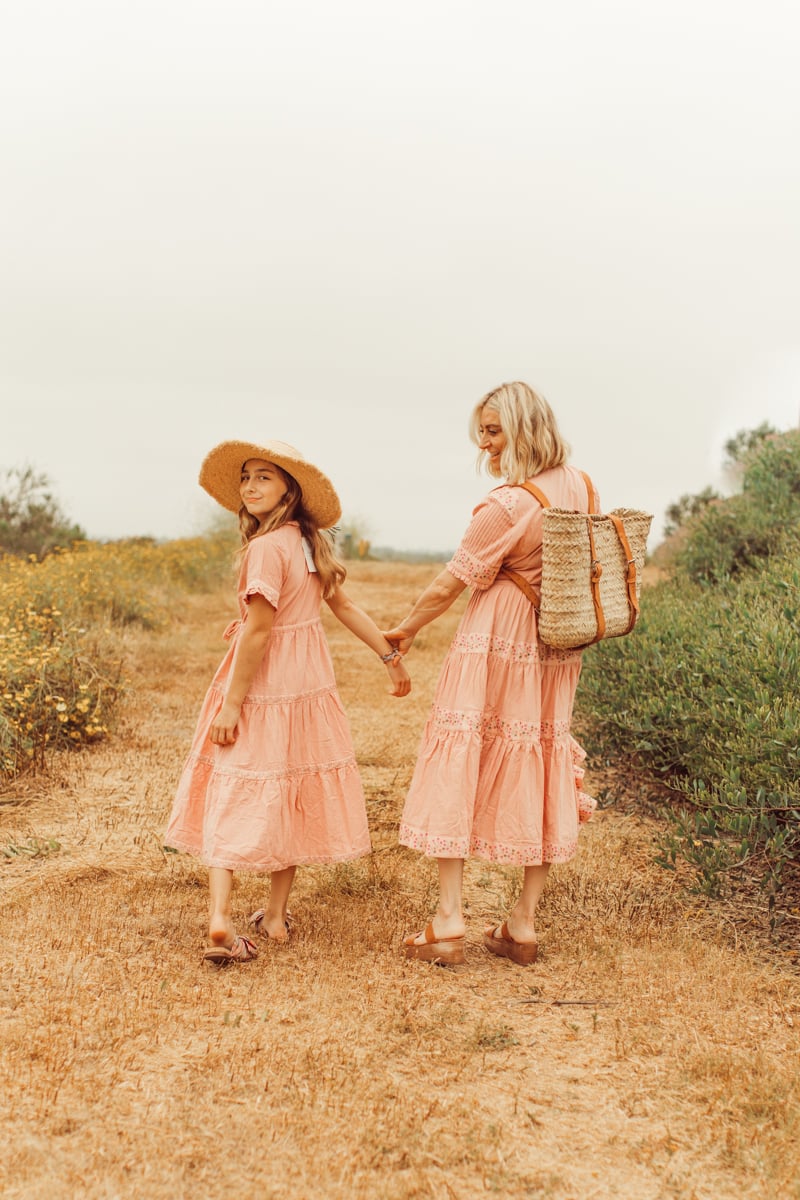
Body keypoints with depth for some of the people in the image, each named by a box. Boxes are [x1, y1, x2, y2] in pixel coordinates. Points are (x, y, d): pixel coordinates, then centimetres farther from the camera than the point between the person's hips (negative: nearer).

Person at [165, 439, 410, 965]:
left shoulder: (267, 547, -20)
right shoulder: (310, 541, 4)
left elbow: (257, 631, -21)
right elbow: (345, 605, 8)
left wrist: (231, 703, -17)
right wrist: (390, 654, 17)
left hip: (264, 683, -7)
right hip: (310, 679, 7)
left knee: (231, 799, -2)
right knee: (289, 796, 14)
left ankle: (221, 917, -13)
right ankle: (276, 915, 23)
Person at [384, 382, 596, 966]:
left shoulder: (506, 506, -18)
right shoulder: (579, 488, 3)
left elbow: (452, 583, -11)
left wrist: (406, 629, 5)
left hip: (494, 644, -7)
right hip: (556, 649, 7)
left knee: (458, 768, 2)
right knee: (537, 768, 10)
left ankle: (449, 922, 3)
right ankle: (523, 925, 15)